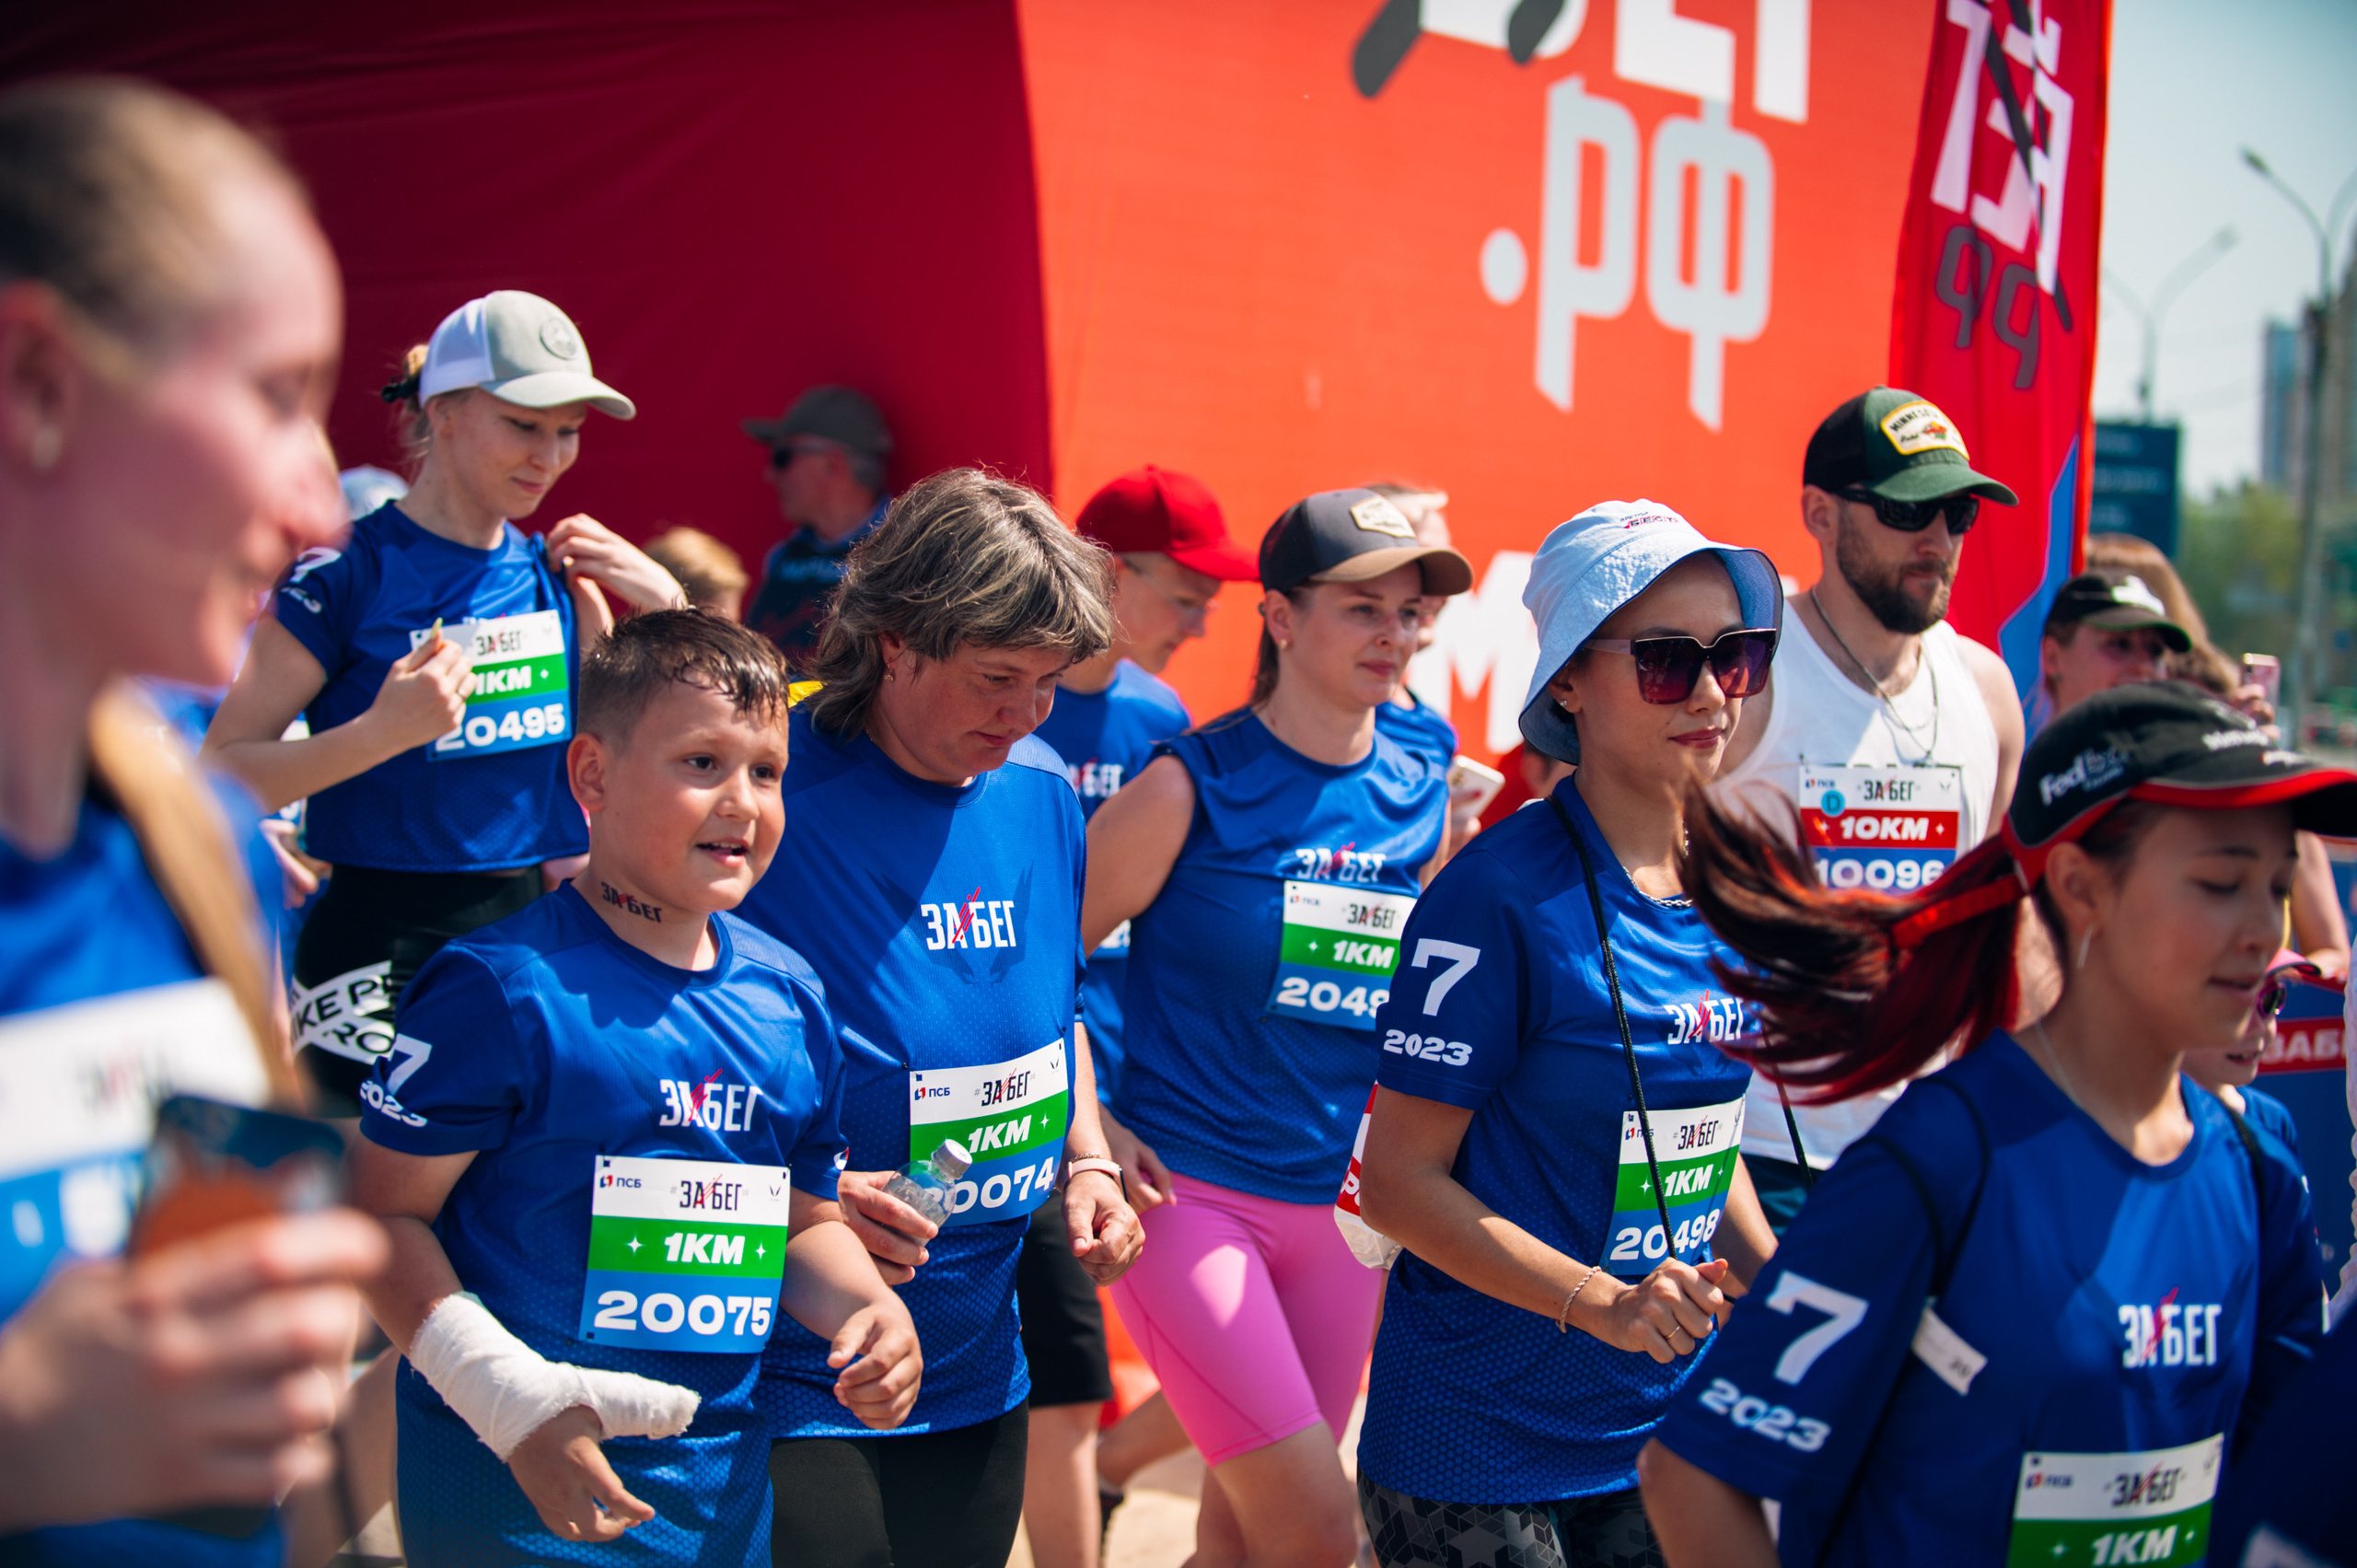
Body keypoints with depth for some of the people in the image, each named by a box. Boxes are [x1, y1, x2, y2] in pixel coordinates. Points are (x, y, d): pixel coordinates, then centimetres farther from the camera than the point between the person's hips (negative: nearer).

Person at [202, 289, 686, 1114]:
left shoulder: (556, 573, 8)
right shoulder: (346, 574, -8)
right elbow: (219, 774, -11)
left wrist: (665, 607, 2)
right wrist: (382, 732, -24)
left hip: (535, 937, 5)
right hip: (381, 950, -5)